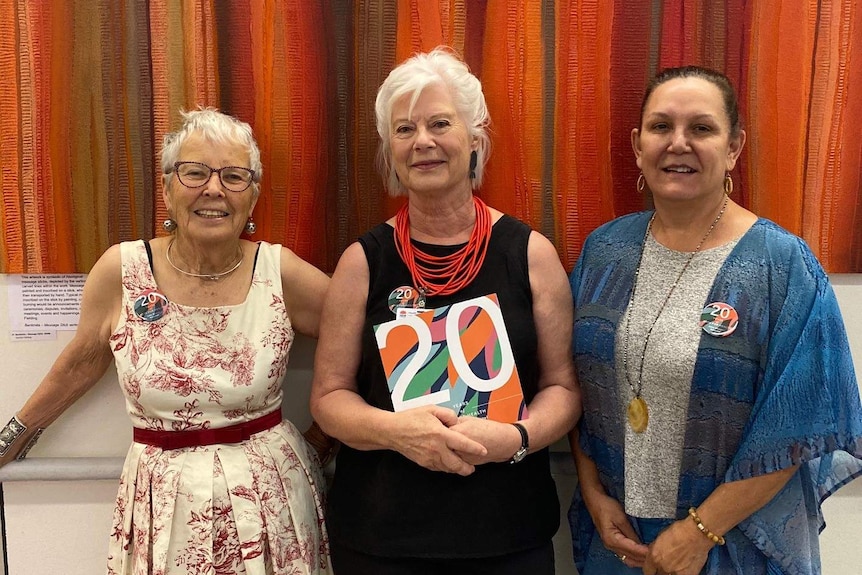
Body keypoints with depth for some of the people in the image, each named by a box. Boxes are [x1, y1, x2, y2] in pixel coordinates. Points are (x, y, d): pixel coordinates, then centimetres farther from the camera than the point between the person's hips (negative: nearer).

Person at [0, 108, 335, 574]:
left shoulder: (283, 273, -12)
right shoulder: (121, 270, -8)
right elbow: (80, 365, 8)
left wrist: (320, 439, -1)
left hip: (270, 501, 0)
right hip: (164, 509, 1)